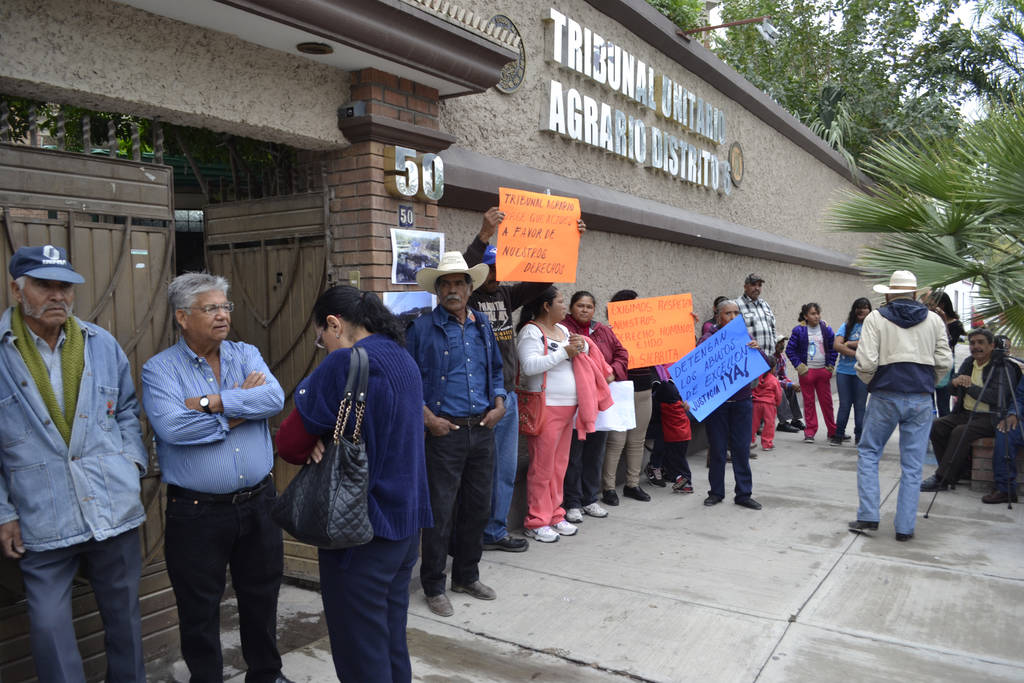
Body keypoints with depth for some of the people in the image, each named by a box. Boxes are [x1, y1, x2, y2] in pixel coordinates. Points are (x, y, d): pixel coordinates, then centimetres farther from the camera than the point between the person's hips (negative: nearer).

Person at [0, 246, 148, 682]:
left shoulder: (102, 344, 3)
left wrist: (132, 459, 1)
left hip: (116, 512, 3)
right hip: (41, 525, -2)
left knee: (124, 615, 16)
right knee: (50, 628, 4)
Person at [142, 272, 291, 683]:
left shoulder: (246, 355, 4)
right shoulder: (159, 369, -6)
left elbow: (274, 399, -15)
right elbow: (172, 426, -24)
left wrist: (211, 402, -22)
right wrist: (240, 406, -15)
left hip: (258, 504, 4)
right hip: (197, 512, -3)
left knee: (262, 597, 19)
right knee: (199, 610, 13)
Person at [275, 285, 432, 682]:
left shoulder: (346, 363, -18)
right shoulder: (403, 358, 10)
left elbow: (289, 442, -15)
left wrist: (314, 447, 3)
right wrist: (326, 441, -4)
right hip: (407, 521, 8)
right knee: (393, 644, 19)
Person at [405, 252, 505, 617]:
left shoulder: (483, 325, 12)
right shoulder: (422, 328, -4)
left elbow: (496, 370, 20)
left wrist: (499, 405, 6)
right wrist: (428, 418, -12)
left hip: (483, 431, 5)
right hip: (445, 433, -5)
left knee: (478, 507, 14)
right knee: (440, 511, 0)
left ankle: (467, 576, 31)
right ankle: (434, 586, 16)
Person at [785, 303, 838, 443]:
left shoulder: (826, 329, 4)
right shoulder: (799, 330, -4)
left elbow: (833, 348, 11)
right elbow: (790, 349, -1)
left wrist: (831, 366, 4)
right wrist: (798, 365, -7)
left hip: (823, 371, 2)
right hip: (807, 372, -2)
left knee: (827, 401, 8)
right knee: (809, 402, 4)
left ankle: (832, 431, 19)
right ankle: (810, 431, 11)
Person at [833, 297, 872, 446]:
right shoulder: (846, 326, 8)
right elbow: (836, 345, -5)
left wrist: (849, 343, -7)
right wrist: (857, 354, -13)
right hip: (844, 371, 2)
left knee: (860, 405, 4)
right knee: (844, 404, 6)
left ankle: (859, 437, 14)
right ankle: (838, 435, 13)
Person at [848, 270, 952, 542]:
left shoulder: (875, 318, -2)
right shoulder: (934, 320, 7)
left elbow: (865, 363, -11)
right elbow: (944, 362, 3)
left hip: (885, 397, -2)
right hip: (921, 400, 2)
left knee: (868, 452, 13)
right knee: (912, 464, 7)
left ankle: (868, 516, 8)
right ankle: (905, 527, 11)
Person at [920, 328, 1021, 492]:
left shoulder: (1004, 368, -6)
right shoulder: (968, 363, 16)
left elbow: (997, 397, -20)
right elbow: (950, 387, 17)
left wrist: (970, 386, -14)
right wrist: (955, 382, -7)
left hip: (990, 417, -7)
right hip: (965, 414, 7)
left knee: (961, 432, -32)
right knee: (936, 426, -18)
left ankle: (941, 479, -26)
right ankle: (956, 472, -10)